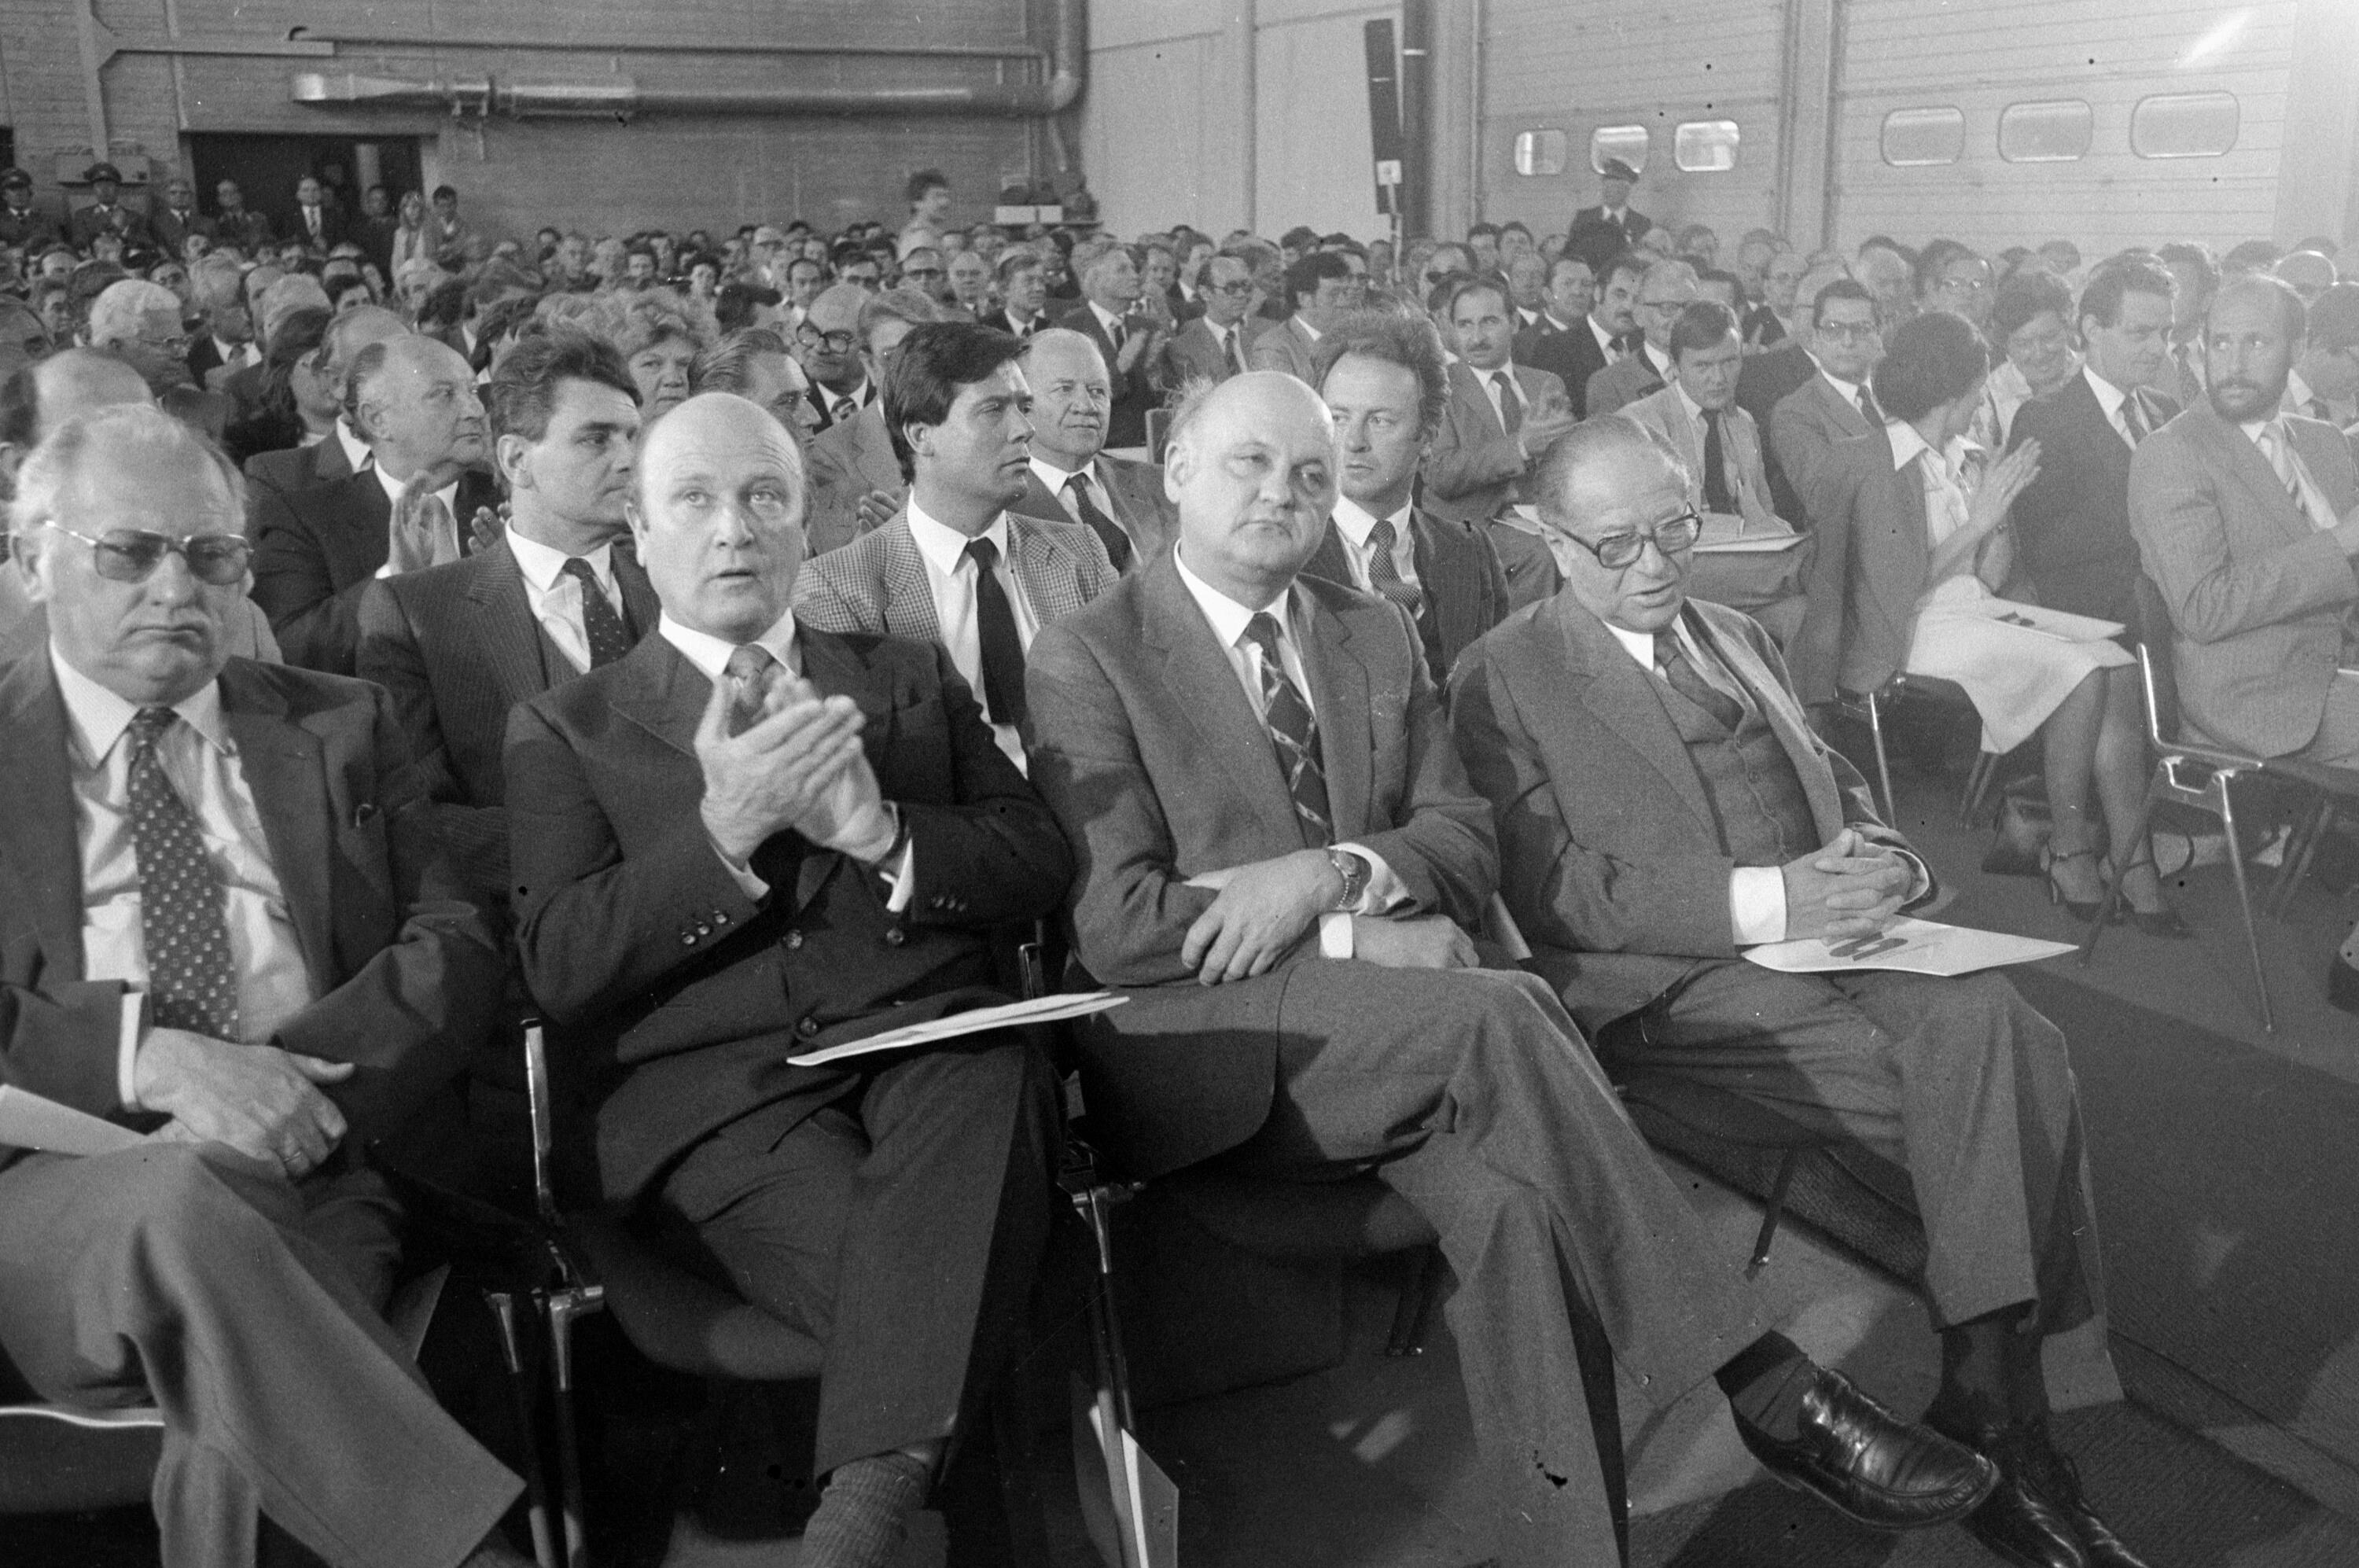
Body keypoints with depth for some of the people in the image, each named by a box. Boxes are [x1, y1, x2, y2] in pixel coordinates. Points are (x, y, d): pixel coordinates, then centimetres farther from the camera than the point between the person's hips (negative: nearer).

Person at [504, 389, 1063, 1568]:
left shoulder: (911, 680, 22)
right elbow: (559, 970, 2)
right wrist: (721, 830, -13)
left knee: (992, 1077, -36)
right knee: (935, 1294, -33)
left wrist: (879, 831, -8)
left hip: (928, 1047, 2)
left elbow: (1038, 866, 12)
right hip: (719, 1097, -2)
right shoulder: (565, 729, 15)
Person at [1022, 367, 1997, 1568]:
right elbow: (1114, 923, -10)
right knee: (1496, 1013, -30)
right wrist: (1363, 942, -14)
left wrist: (1337, 873, -12)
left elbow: (1466, 845, 11)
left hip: (1397, 1043, 5)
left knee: (1511, 1194, -29)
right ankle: (1767, 1389, -24)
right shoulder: (1085, 657, 0)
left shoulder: (1377, 635, 18)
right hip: (1201, 1047, -5)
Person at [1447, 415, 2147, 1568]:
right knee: (1967, 1094, -24)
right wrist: (1767, 900, -18)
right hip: (1669, 985, -6)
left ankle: (1992, 1401, -21)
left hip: (1824, 937, 6)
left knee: (2003, 1035, -25)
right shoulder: (1503, 681, 2)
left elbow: (1840, 788, 27)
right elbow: (1553, 894, -9)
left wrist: (1884, 863, 1)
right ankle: (1989, 1415, -10)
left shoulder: (1738, 638, 25)